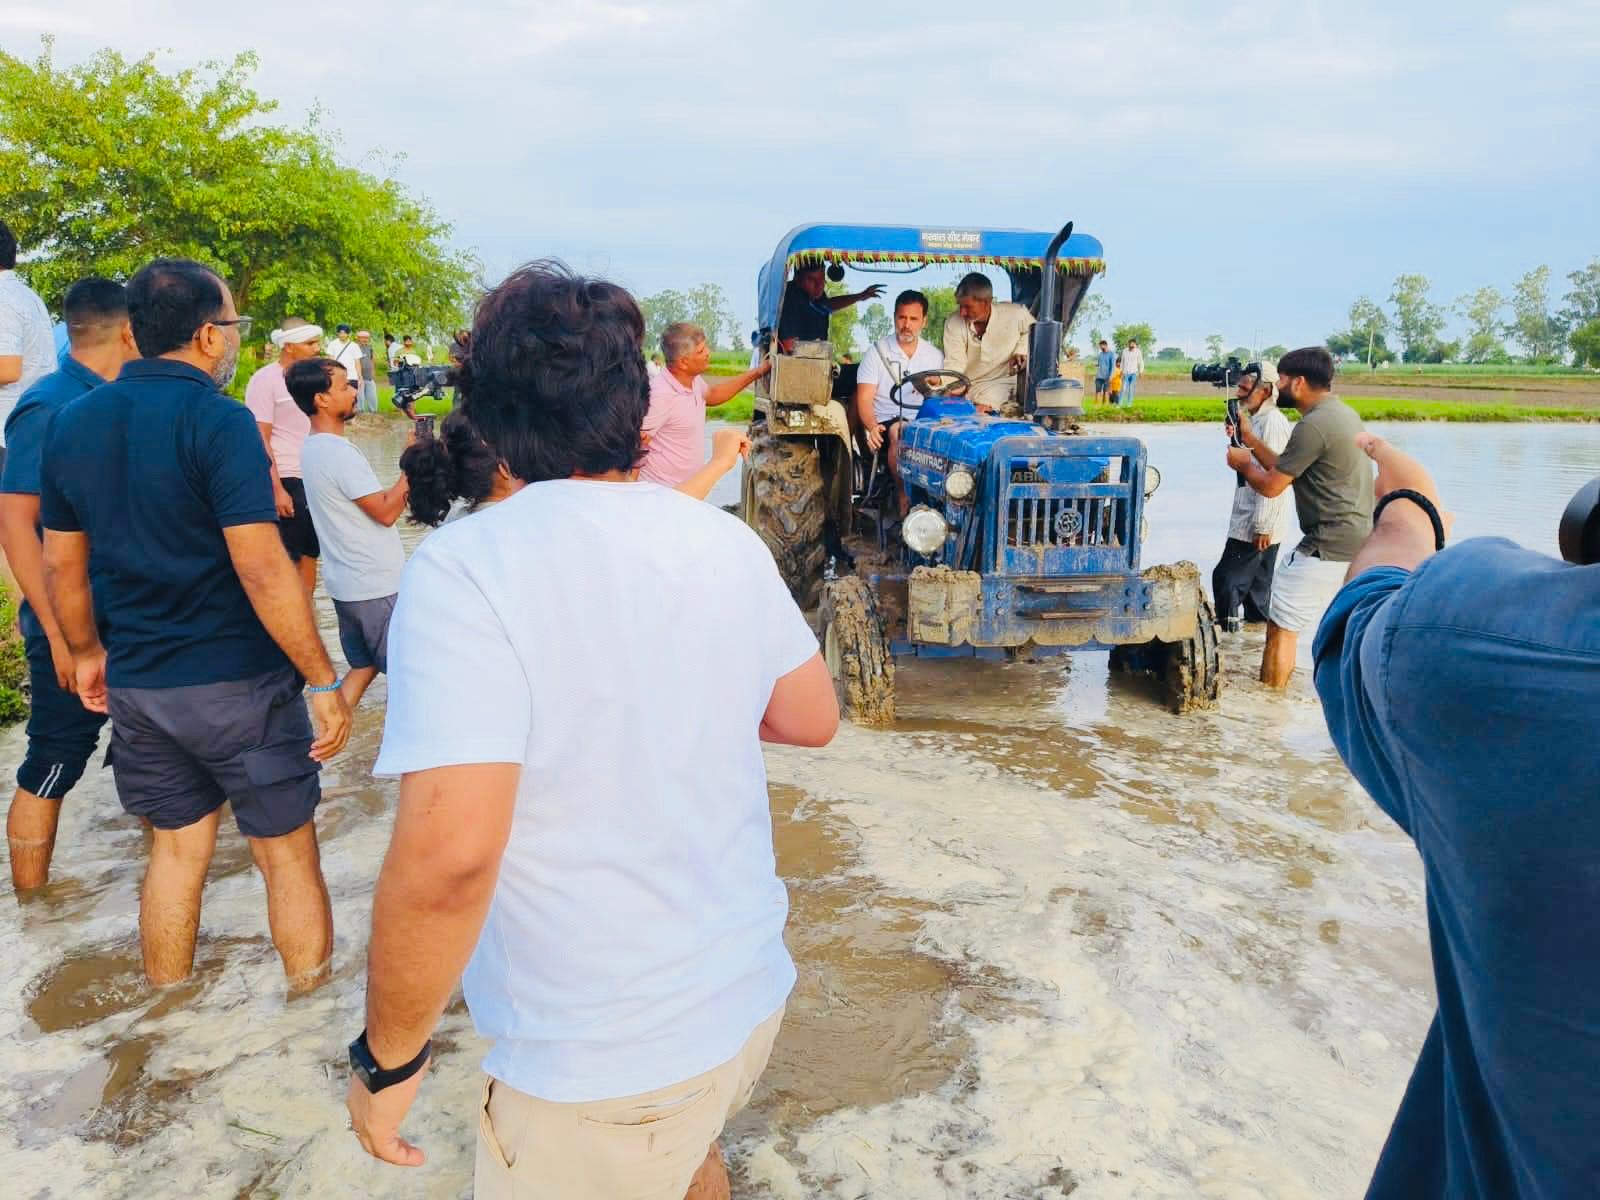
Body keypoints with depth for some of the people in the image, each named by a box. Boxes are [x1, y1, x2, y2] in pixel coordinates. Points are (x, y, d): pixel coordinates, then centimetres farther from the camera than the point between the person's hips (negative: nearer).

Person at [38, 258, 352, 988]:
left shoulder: (73, 423, 5)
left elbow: (61, 565, 12)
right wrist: (324, 681, -17)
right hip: (237, 681, -6)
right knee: (286, 852, 7)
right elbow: (262, 570, -22)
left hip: (136, 684, 6)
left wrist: (87, 652, 25)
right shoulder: (218, 421, -16)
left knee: (176, 846, 19)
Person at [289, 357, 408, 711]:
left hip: (346, 583, 9)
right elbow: (386, 511, -19)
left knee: (363, 666, 19)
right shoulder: (339, 453, -21)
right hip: (376, 587, -9)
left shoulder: (313, 448, 9)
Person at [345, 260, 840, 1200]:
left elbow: (450, 852, -29)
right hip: (752, 998, 6)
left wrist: (388, 1057, -13)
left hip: (600, 1067, -5)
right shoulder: (729, 542, -5)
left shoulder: (465, 570, -22)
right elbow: (812, 719, 6)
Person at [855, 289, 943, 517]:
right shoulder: (878, 351, 6)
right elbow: (864, 399, -2)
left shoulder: (934, 356, 16)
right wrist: (872, 427, -22)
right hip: (885, 422, -2)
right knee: (900, 433, -37)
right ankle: (904, 497, -28)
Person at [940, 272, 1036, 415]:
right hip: (968, 386, 0)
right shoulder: (953, 324, -12)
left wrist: (1021, 351, -8)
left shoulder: (1016, 314, -13)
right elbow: (954, 364, -14)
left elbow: (1033, 330, 10)